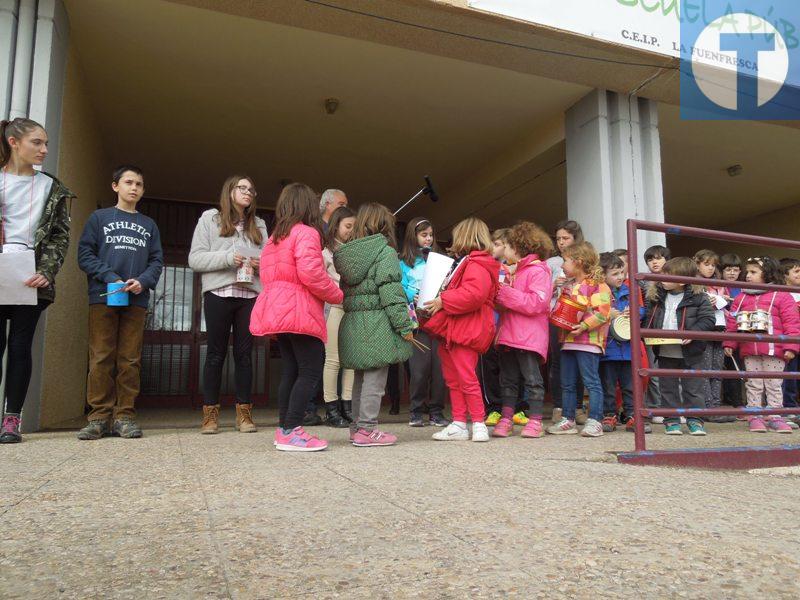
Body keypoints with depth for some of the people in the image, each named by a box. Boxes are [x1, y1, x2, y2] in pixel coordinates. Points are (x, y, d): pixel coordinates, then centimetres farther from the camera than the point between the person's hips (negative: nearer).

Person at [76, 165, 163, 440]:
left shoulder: (149, 225, 19)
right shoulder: (99, 217, 12)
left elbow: (157, 260, 12)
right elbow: (85, 254, 3)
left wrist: (143, 281, -8)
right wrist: (110, 277, -11)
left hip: (136, 300, 2)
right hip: (103, 297, -2)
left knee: (130, 360, 0)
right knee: (101, 358, -3)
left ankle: (124, 416, 4)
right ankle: (98, 417, 1)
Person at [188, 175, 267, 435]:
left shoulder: (259, 225, 19)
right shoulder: (209, 219, 9)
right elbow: (195, 258, 0)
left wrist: (261, 264, -5)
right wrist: (227, 258, -14)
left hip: (250, 295, 3)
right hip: (218, 294, -3)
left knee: (244, 353, 3)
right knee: (216, 352, 1)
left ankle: (244, 412, 8)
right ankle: (210, 413, 7)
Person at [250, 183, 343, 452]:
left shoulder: (274, 237, 19)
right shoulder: (306, 232, -8)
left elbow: (266, 275, 17)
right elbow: (310, 273, -20)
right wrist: (337, 294, -7)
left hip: (276, 307, 9)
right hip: (300, 310, -9)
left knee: (290, 371, 12)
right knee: (311, 372, -6)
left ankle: (284, 428, 14)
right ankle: (291, 431, -9)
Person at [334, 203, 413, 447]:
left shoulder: (346, 253, 13)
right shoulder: (385, 252, -8)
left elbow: (345, 290, 13)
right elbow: (390, 291, -15)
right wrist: (404, 325, -13)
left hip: (352, 323, 7)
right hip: (377, 324, -7)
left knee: (361, 378, 15)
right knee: (375, 379, -1)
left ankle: (357, 427, 22)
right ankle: (366, 429, 2)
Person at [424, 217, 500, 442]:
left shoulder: (476, 265, -11)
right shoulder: (465, 263, 23)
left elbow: (474, 294, -27)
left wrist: (443, 301, -20)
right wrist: (438, 301, 16)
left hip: (466, 331, -11)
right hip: (451, 330, 11)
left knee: (466, 377, -8)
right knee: (453, 379, 11)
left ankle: (479, 424, 1)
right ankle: (459, 424, 17)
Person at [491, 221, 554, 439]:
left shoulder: (538, 271, -7)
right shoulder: (513, 272, 20)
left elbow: (536, 303, -20)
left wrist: (506, 293, -18)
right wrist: (498, 295, 8)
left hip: (529, 338, -8)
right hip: (508, 335, 8)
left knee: (532, 379, -1)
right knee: (508, 380, 9)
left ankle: (535, 421, 6)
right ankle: (506, 419, 14)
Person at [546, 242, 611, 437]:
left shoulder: (596, 284, -7)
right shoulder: (570, 286, 19)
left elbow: (602, 312, -17)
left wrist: (584, 326, -22)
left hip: (588, 341, -9)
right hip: (568, 340, 9)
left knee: (591, 382, -3)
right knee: (567, 384, 11)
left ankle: (594, 421, 3)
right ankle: (568, 420, 19)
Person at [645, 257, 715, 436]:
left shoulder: (698, 297, -7)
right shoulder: (656, 296, 4)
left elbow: (708, 319, -9)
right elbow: (649, 318, 11)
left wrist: (693, 333, -22)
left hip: (690, 352, -3)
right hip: (665, 353, 4)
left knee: (693, 387, 5)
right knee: (668, 388, 10)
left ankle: (695, 420, 16)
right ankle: (671, 420, 18)